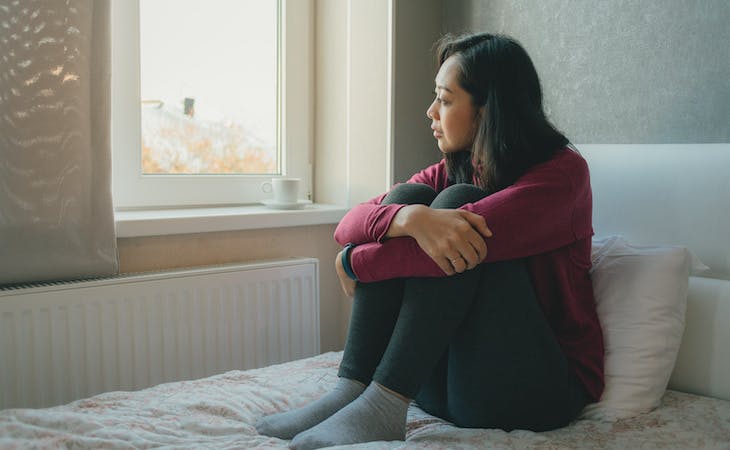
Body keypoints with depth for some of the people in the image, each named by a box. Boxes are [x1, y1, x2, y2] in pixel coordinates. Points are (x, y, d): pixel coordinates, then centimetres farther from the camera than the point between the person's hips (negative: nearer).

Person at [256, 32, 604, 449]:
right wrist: (413, 218, -28)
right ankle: (350, 390, -19)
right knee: (408, 196, -12)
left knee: (458, 200, -22)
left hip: (539, 389, -5)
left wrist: (354, 263, -13)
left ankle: (384, 405, -27)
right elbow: (349, 224, -6)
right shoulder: (451, 171, 9)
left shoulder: (561, 170, -10)